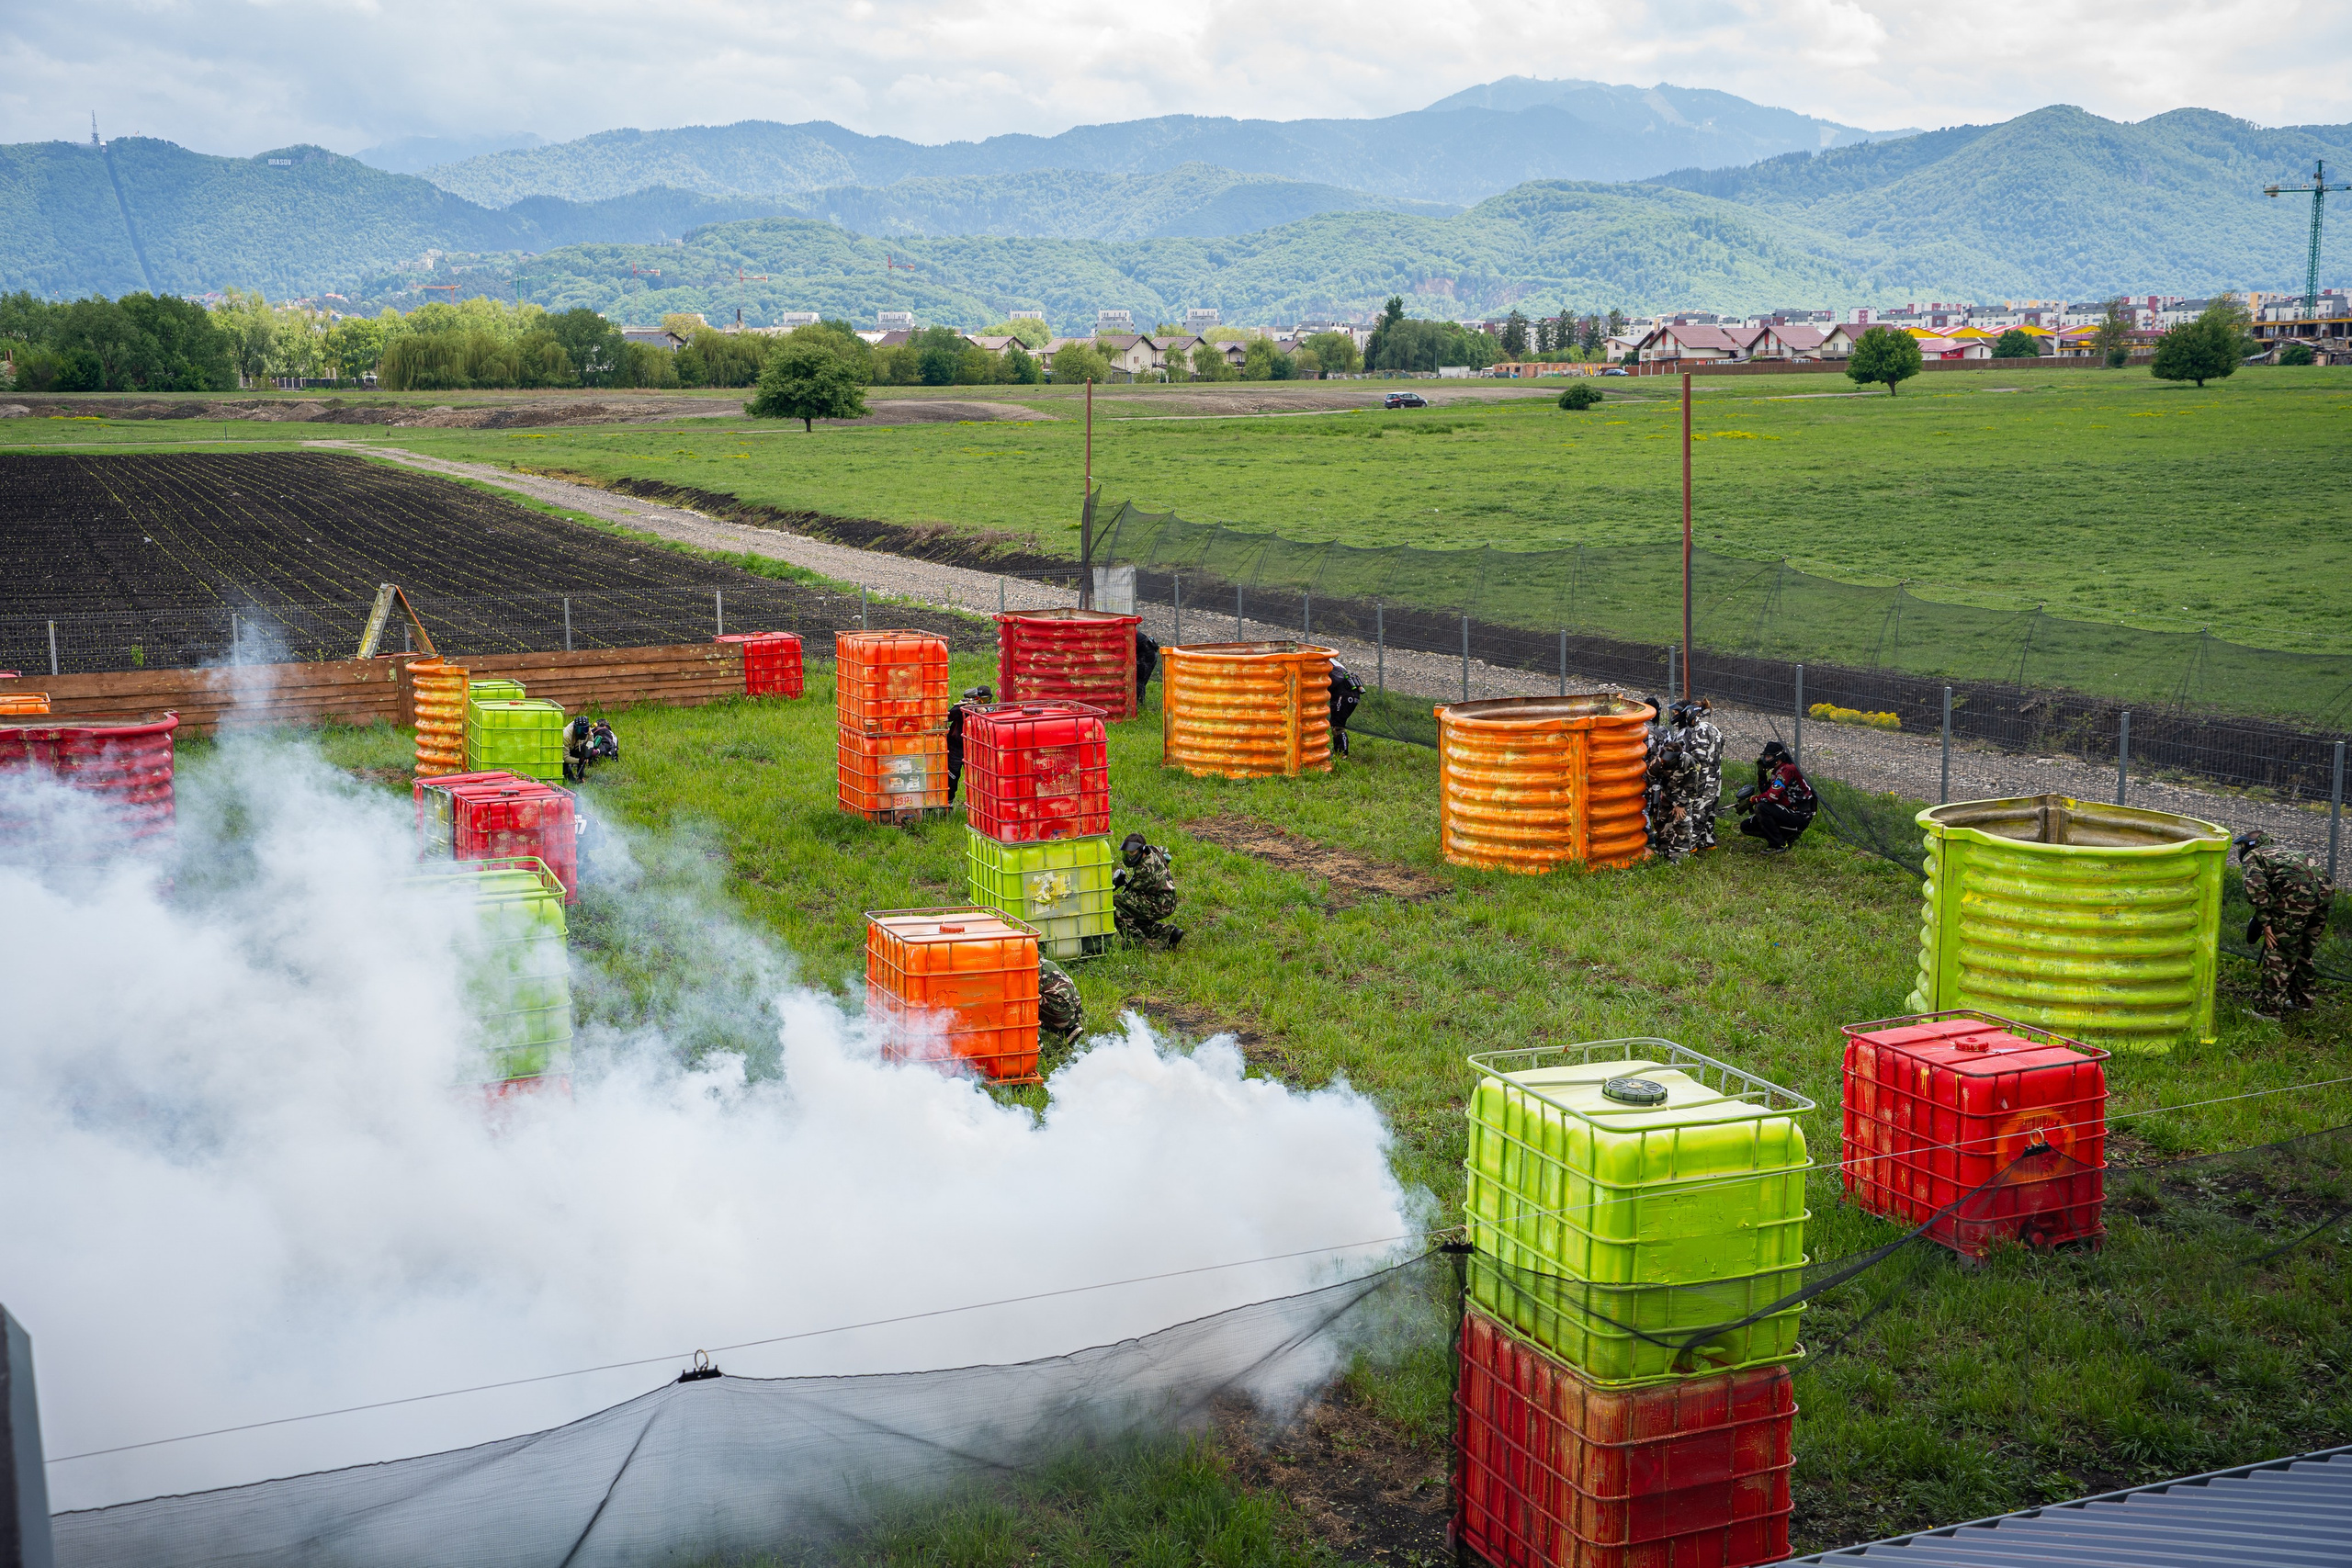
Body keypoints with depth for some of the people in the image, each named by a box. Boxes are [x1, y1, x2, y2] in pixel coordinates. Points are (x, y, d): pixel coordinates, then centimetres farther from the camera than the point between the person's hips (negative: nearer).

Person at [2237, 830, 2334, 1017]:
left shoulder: (2252, 856, 14)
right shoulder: (2280, 851, 37)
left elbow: (2256, 888, -5)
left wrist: (2265, 923, -3)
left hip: (2298, 891, -7)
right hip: (2325, 889, 8)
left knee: (2278, 952, 2)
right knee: (2304, 951, 24)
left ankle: (2270, 1009, 5)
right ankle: (2301, 999, 36)